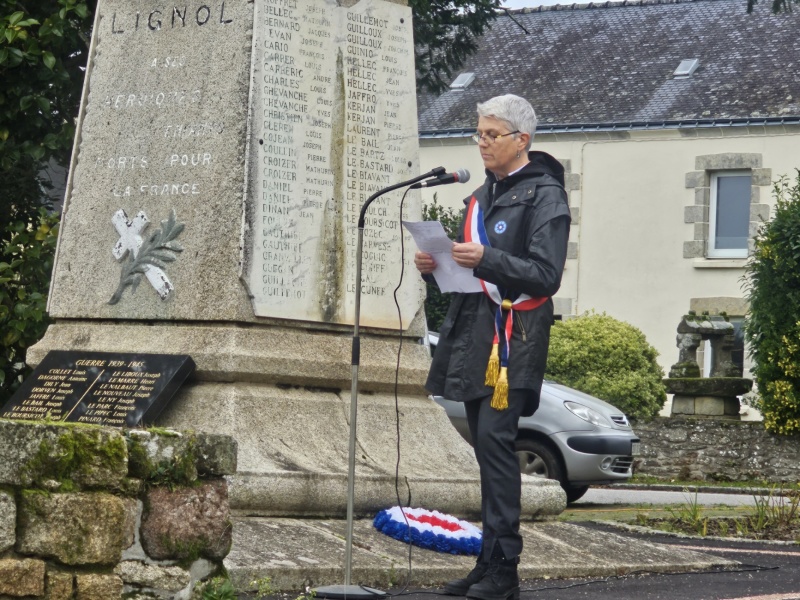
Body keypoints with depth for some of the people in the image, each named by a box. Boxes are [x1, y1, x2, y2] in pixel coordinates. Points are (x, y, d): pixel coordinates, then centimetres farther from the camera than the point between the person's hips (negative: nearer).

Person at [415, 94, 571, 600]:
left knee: (494, 438, -16)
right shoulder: (482, 195, 22)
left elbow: (546, 274, -14)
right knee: (486, 446, 8)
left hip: (513, 338, -8)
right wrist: (437, 266, 6)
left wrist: (487, 259, -25)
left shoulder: (545, 196, -5)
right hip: (474, 331, 8)